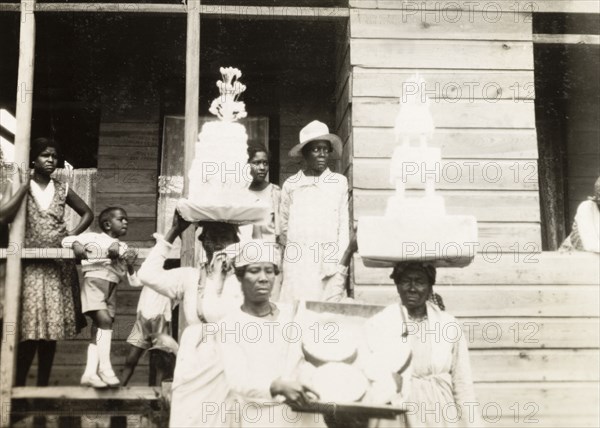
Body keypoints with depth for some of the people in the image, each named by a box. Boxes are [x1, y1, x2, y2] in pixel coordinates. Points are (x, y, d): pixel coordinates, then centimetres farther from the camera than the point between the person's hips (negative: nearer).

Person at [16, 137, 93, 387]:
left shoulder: (62, 189, 10)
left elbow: (87, 213, 18)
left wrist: (73, 235, 5)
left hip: (60, 265, 3)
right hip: (32, 265, -3)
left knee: (53, 327, 4)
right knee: (30, 328, -11)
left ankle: (42, 387, 13)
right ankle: (18, 387, -2)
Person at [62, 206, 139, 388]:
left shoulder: (124, 248, 17)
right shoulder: (93, 237, 5)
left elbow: (134, 281, 13)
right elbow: (66, 240, 5)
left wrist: (130, 264, -6)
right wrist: (76, 244, -16)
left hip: (112, 288, 6)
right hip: (94, 282, -5)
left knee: (98, 329, 4)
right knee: (104, 320, -22)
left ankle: (89, 373, 5)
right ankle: (105, 368, -19)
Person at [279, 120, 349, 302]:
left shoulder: (339, 183, 5)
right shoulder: (291, 185, 7)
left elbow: (343, 226, 5)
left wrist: (339, 264, -1)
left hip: (329, 260, 0)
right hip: (297, 262, 1)